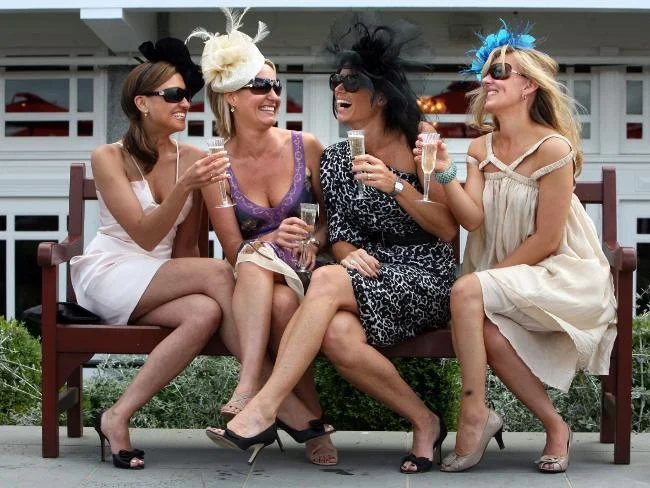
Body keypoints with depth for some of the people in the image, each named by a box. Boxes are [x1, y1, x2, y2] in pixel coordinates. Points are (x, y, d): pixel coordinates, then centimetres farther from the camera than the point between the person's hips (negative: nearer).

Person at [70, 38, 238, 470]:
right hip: (109, 275, -5)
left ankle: (119, 416, -27)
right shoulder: (109, 158, -8)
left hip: (163, 281, 5)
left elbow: (184, 247, 10)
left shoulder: (193, 159, 4)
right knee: (217, 273, -29)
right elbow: (144, 236, -18)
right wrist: (184, 186, -30)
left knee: (207, 313, -32)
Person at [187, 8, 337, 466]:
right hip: (252, 281, 0)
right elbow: (234, 250, -4)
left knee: (282, 302, -36)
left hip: (304, 272, 0)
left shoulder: (306, 147, -1)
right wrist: (275, 238, -23)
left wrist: (313, 241, -13)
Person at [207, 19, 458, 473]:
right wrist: (352, 254, -13)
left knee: (326, 280, -31)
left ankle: (263, 410, -31)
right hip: (369, 276, 4)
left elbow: (448, 228, -6)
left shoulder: (417, 145, -4)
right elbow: (340, 235, 12)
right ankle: (425, 422, -12)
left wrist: (396, 184, -20)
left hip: (425, 279, -4)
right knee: (338, 336, -32)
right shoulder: (336, 158, 10)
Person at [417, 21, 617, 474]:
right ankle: (555, 427, -8)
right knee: (487, 332, -27)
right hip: (503, 277, 6)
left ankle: (475, 418, -19)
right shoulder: (481, 149, 7)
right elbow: (472, 219, -6)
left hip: (561, 275, -5)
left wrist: (487, 277, -13)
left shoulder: (553, 148, -13)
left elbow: (546, 239, -14)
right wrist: (445, 172, -19)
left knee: (467, 292, -28)